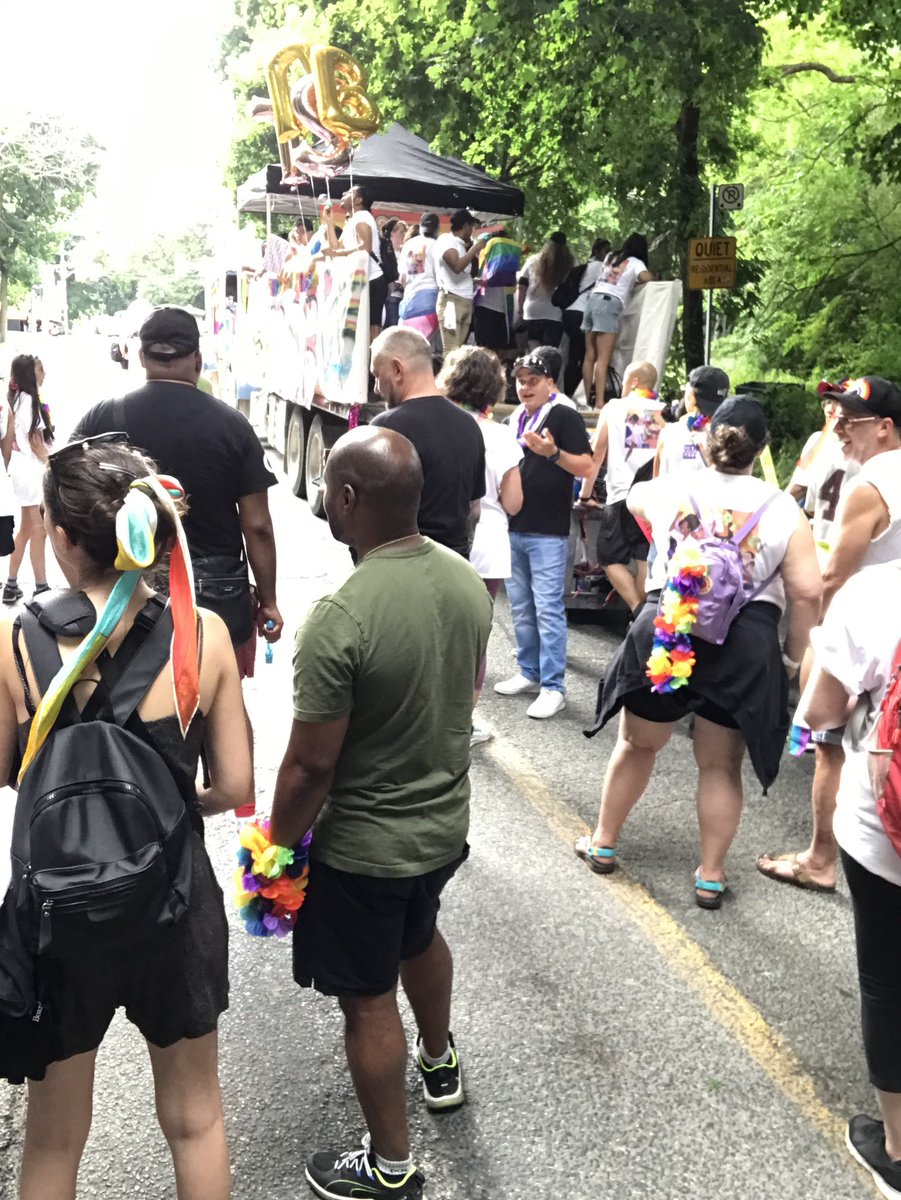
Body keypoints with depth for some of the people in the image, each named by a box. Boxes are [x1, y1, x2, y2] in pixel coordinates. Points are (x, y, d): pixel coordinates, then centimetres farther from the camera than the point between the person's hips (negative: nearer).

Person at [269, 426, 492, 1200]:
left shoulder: (341, 618, -31)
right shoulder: (468, 580, -8)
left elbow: (310, 766, -24)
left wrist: (279, 847, -7)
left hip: (364, 846, -7)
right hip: (446, 822, 7)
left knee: (369, 1000, 14)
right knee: (420, 939, 32)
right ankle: (440, 1062, 58)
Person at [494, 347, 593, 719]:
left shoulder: (564, 416, -7)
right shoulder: (517, 419, 14)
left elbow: (586, 467, -15)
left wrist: (553, 452, -29)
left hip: (547, 533, -8)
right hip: (514, 528, 8)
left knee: (548, 609, -6)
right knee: (521, 608, 14)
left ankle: (553, 688, -1)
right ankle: (529, 674, 26)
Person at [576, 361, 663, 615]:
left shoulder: (614, 408, 9)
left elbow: (596, 456, 10)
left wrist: (585, 495, 17)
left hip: (622, 497, -2)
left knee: (611, 558, 7)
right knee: (645, 561, 6)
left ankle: (638, 611, -9)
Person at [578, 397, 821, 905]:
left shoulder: (666, 489, 2)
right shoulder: (783, 509, -3)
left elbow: (635, 498, 27)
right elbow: (808, 593, -6)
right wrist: (792, 654, 7)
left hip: (663, 633, 1)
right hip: (745, 646, -1)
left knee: (638, 745, 20)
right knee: (721, 764, 14)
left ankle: (603, 843, 35)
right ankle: (711, 875, 23)